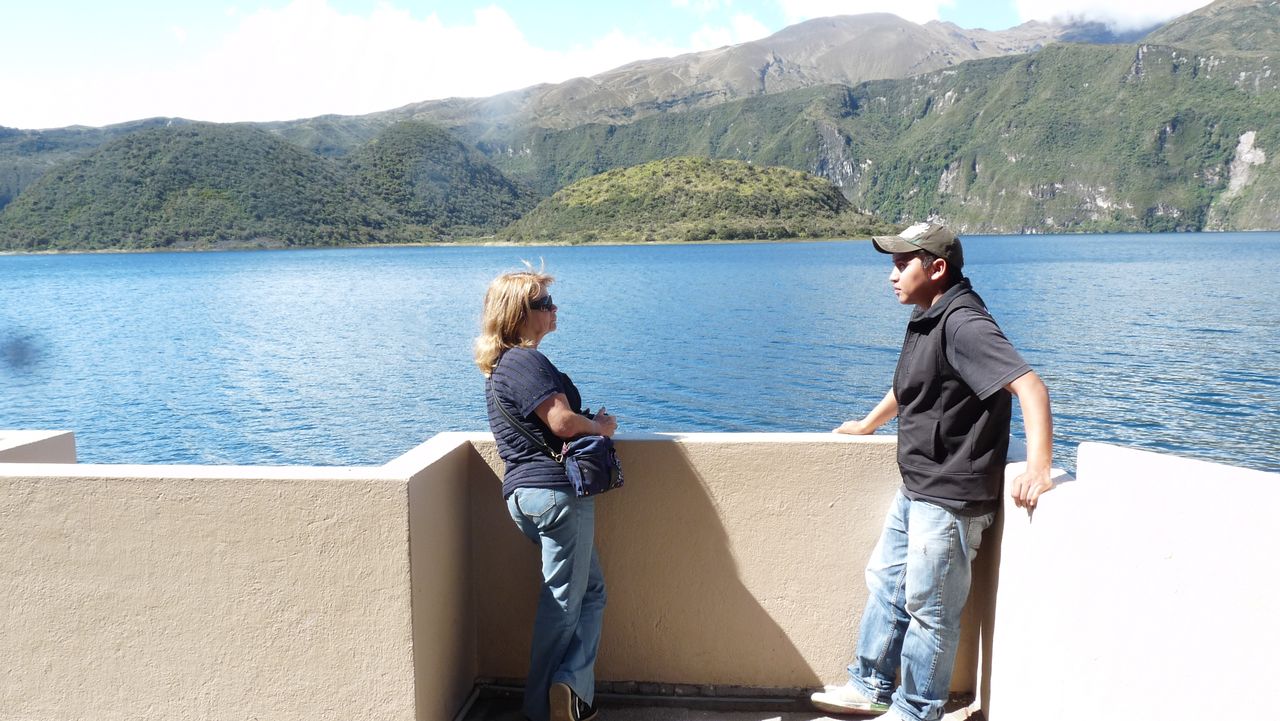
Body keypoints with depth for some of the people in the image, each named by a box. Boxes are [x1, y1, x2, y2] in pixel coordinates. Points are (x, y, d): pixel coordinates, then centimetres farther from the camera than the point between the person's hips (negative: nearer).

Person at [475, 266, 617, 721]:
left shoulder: (500, 366, 20)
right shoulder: (526, 361, -12)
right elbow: (563, 422, -19)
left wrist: (590, 422, 10)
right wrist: (602, 426, 0)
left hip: (524, 492, 10)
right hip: (557, 489, -10)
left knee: (590, 591, 14)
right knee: (563, 602, 1)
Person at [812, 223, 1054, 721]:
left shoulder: (963, 324, -21)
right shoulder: (926, 319, 10)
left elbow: (1029, 386, -30)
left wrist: (1037, 470, -38)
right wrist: (867, 425, 39)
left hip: (951, 499, -10)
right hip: (915, 491, 11)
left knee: (928, 609, 3)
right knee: (885, 585, 20)